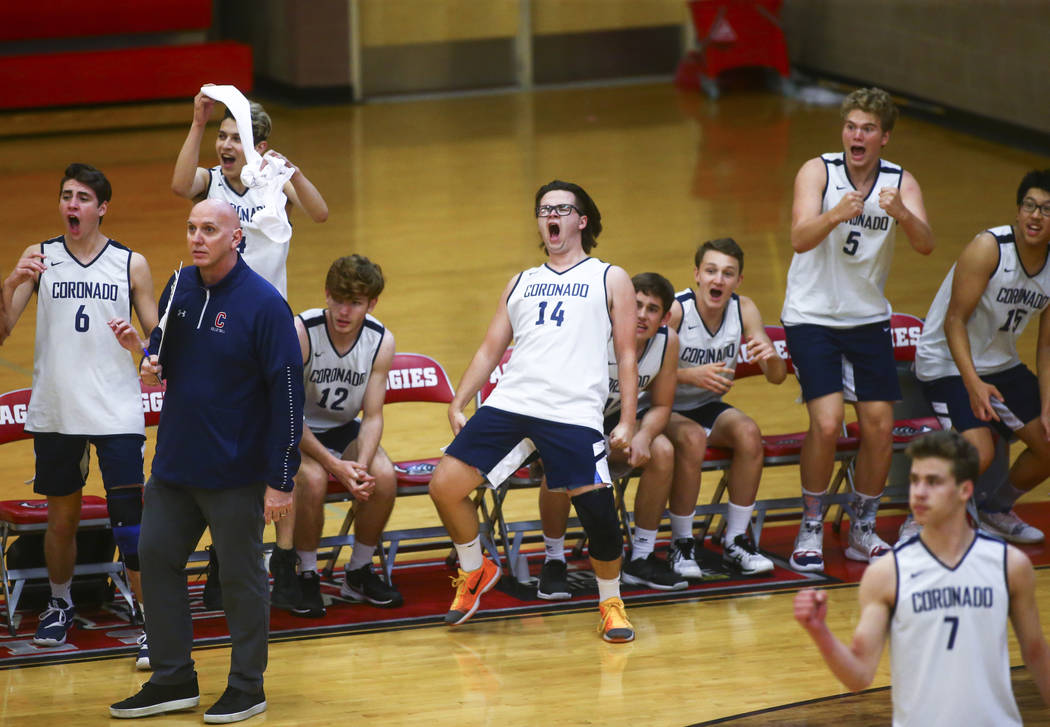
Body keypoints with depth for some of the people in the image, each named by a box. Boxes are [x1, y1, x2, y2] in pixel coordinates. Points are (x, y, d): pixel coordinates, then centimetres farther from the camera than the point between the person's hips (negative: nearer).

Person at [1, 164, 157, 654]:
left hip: (116, 412, -2)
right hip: (54, 411, 2)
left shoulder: (131, 264, 2)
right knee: (61, 518, 14)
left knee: (129, 521, -8)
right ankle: (60, 604, 36)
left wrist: (138, 341, -15)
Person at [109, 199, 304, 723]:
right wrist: (151, 362, -4)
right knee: (157, 557, 10)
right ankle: (172, 680, 22)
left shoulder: (263, 303, -16)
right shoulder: (179, 289, 3)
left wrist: (281, 480, -18)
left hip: (236, 473, -7)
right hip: (173, 464, 7)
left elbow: (287, 393, -16)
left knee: (241, 575, 4)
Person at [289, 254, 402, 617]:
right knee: (313, 479, -35)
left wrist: (360, 465, -29)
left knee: (384, 476, -25)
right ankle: (306, 577, -14)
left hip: (344, 431, 4)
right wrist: (336, 466, -30)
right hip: (297, 434, -4)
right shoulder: (300, 332, -24)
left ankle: (359, 573, -2)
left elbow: (372, 416, -8)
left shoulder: (381, 341, -11)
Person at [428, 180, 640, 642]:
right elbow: (490, 349, 24)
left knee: (598, 511, -14)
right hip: (510, 402, 4)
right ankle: (475, 572, 21)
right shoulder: (521, 284, 23)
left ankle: (611, 602, 13)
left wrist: (627, 422, -2)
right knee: (445, 488, -6)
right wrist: (458, 404, 13)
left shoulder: (610, 280, 12)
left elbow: (627, 356, 8)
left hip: (574, 413, -4)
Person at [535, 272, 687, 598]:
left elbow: (661, 405, -3)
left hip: (613, 419, 5)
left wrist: (644, 436, -26)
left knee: (662, 451, -20)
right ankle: (553, 562, -13)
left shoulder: (667, 341, -15)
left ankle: (641, 558, -3)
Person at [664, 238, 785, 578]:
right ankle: (681, 545, -18)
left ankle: (735, 542, -11)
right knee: (692, 438, -34)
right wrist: (690, 375, -39)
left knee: (749, 433, -25)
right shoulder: (675, 311, -22)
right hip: (668, 409, -4)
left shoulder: (744, 310, -7)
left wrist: (771, 358, -28)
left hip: (709, 408, 5)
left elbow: (777, 377, -4)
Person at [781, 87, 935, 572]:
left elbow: (925, 245, -20)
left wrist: (901, 214, -41)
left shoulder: (901, 183, -5)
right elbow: (800, 239, -26)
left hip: (868, 318, 3)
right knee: (826, 423, -17)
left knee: (879, 428, 0)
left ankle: (862, 532, 19)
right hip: (812, 316, -3)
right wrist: (836, 214, -45)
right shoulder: (818, 172, -11)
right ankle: (810, 529, 1)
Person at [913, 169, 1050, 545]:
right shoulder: (989, 247, -23)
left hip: (1001, 364, 7)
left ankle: (996, 510, 33)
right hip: (948, 362, -7)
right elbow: (954, 321, -22)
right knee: (978, 453, -25)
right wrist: (973, 383, -31)